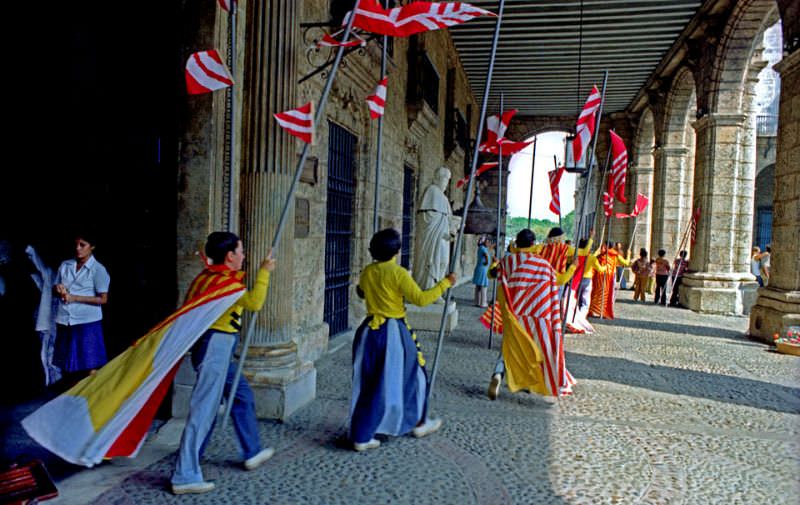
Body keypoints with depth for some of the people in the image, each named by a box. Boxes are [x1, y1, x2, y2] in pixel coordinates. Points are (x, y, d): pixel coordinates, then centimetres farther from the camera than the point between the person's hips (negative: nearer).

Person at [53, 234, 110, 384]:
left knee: (89, 367, -1)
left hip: (87, 322, -5)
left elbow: (103, 299, -11)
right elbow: (55, 288, 18)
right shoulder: (65, 265, 8)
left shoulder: (98, 269, -7)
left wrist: (74, 298, -16)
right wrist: (59, 289, -6)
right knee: (66, 364, 15)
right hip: (64, 321, 5)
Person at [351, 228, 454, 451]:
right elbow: (420, 299, -18)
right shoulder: (398, 273, -15)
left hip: (370, 331, 6)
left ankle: (361, 436, 14)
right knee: (410, 376, 15)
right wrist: (445, 283, -10)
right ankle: (419, 423, 33)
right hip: (394, 332, -6)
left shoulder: (367, 272, 4)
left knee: (369, 383, 12)